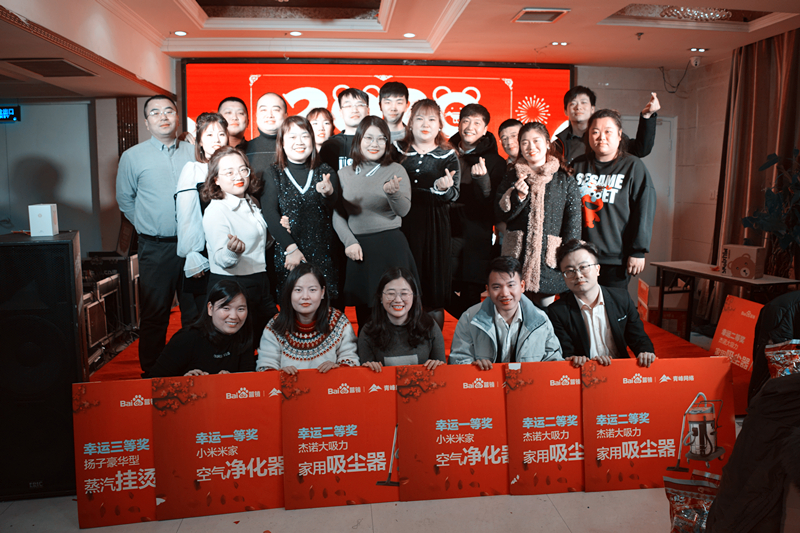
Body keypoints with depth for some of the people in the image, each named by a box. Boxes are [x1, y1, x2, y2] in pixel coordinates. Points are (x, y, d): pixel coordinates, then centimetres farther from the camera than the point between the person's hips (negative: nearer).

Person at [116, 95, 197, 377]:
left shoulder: (194, 153, 7)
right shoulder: (133, 156, 3)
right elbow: (125, 200, 11)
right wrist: (149, 226, 6)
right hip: (156, 248, -2)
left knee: (195, 312, 10)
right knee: (154, 315, 4)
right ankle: (151, 373, 17)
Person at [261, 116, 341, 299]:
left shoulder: (326, 173, 7)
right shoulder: (275, 173, 4)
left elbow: (332, 208, -9)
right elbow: (269, 212, -5)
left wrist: (328, 193, -33)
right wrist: (290, 248, -15)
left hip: (322, 253, 1)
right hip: (286, 251, -1)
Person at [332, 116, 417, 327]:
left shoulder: (395, 170, 2)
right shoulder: (345, 174, 10)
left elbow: (403, 210, -9)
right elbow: (337, 214, 9)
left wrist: (392, 192, -28)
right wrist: (349, 242, -5)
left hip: (390, 245, -2)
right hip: (357, 247, 2)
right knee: (363, 310, 8)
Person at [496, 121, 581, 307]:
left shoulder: (564, 179, 3)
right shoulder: (513, 176, 7)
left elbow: (574, 220, 2)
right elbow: (503, 215, 4)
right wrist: (518, 195, -14)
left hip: (550, 257, -1)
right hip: (518, 255, 1)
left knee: (545, 305, 3)